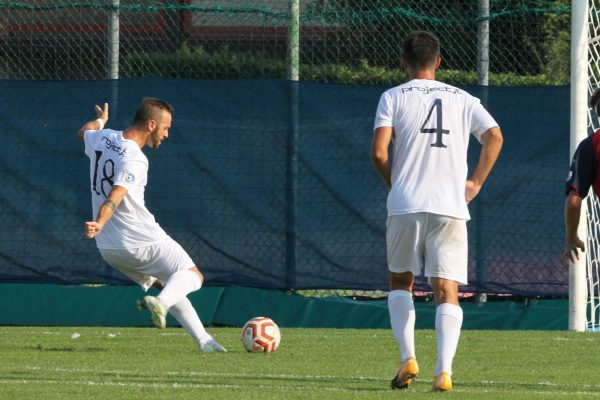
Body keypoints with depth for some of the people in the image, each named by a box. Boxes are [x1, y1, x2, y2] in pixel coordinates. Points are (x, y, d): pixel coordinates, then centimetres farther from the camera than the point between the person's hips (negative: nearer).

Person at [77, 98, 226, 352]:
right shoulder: (135, 161, -23)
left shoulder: (102, 139, 3)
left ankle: (203, 340, 15)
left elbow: (83, 133, 28)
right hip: (141, 241, -9)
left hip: (108, 248, 9)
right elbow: (115, 197, -39)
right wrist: (99, 224, -53)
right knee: (192, 275, 4)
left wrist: (100, 120, 48)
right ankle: (161, 303, -25)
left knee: (167, 283, 22)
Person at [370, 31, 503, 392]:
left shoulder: (393, 97, 4)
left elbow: (379, 151, -7)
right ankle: (444, 371, -16)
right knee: (447, 291, -1)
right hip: (450, 207, 1)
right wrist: (476, 182, 6)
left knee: (401, 281, 18)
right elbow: (494, 136, -2)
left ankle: (408, 358, 2)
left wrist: (393, 183, 11)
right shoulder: (462, 99, 10)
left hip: (405, 205, -1)